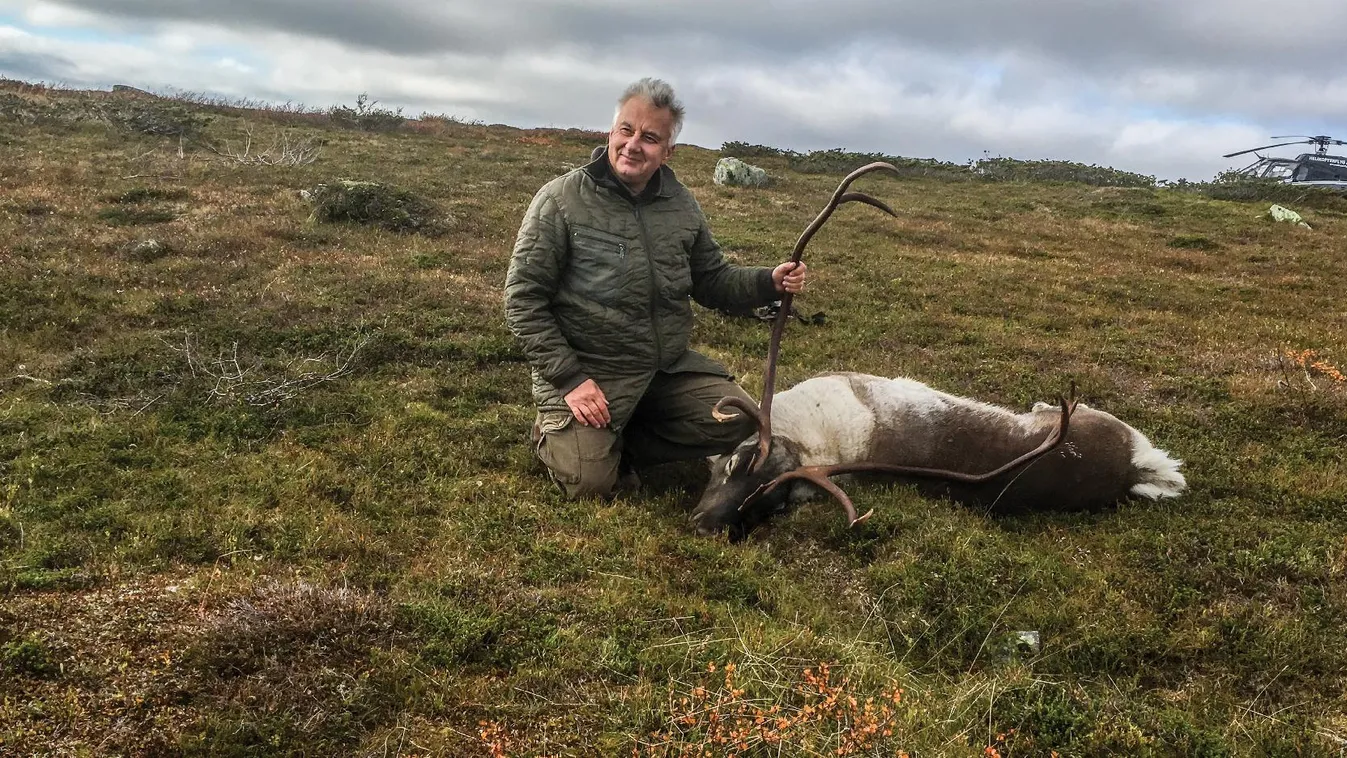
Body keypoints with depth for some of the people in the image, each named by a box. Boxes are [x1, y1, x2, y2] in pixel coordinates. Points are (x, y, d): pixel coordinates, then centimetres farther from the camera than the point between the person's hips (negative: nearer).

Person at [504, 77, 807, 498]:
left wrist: (769, 282, -7)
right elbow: (523, 299, -11)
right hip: (587, 372, -5)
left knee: (736, 423, -5)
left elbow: (712, 281, 13)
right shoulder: (561, 199, -11)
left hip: (670, 366, 5)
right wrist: (569, 378, -17)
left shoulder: (681, 204, 4)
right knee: (590, 483, -17)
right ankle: (554, 432, 18)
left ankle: (620, 444, 10)